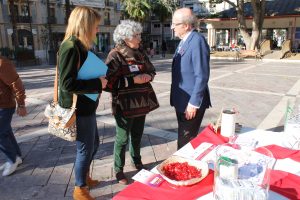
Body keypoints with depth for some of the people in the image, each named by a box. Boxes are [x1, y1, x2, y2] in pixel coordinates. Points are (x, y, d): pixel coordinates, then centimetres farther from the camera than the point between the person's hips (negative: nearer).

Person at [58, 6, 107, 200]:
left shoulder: (80, 46, 10)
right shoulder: (71, 47, -20)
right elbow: (68, 84, -26)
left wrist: (99, 79, 5)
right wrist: (98, 83, -20)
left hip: (86, 107, 10)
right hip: (78, 109, -9)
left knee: (94, 144, 22)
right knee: (85, 149, 6)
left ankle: (85, 176, 44)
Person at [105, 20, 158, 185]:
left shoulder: (140, 53, 7)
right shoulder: (115, 55, -12)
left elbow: (151, 70, 17)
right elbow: (109, 82, -20)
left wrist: (148, 76, -6)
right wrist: (133, 80, -23)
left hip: (141, 103, 6)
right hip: (124, 105, -6)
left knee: (137, 135, 20)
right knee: (122, 138, 6)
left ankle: (137, 161, 42)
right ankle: (118, 170, 25)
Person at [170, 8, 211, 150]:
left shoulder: (197, 41, -18)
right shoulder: (183, 41, 12)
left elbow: (202, 76, -22)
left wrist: (193, 103, -21)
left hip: (191, 102, -9)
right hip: (181, 100, 9)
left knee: (186, 142, 5)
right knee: (183, 139, 21)